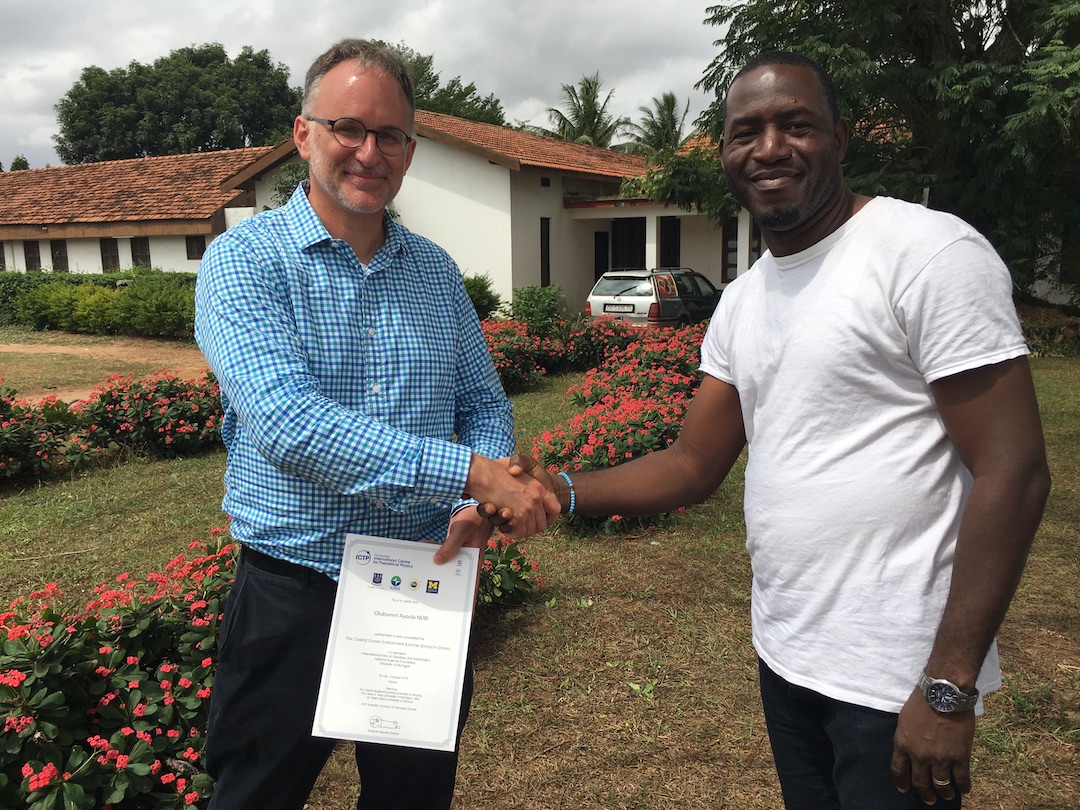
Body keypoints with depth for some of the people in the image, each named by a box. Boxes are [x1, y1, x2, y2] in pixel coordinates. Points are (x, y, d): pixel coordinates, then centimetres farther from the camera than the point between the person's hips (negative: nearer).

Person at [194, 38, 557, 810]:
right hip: (293, 598, -3)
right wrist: (470, 472, -29)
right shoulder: (243, 261, -10)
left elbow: (486, 403, 7)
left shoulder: (436, 270, 5)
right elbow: (288, 422, -25)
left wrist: (473, 509, -14)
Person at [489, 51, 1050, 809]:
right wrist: (562, 489, -9)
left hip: (897, 680, -7)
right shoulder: (741, 301, 7)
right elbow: (694, 466, 7)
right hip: (783, 657, 7)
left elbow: (1013, 473, -17)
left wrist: (950, 689, -19)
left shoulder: (930, 252, -14)